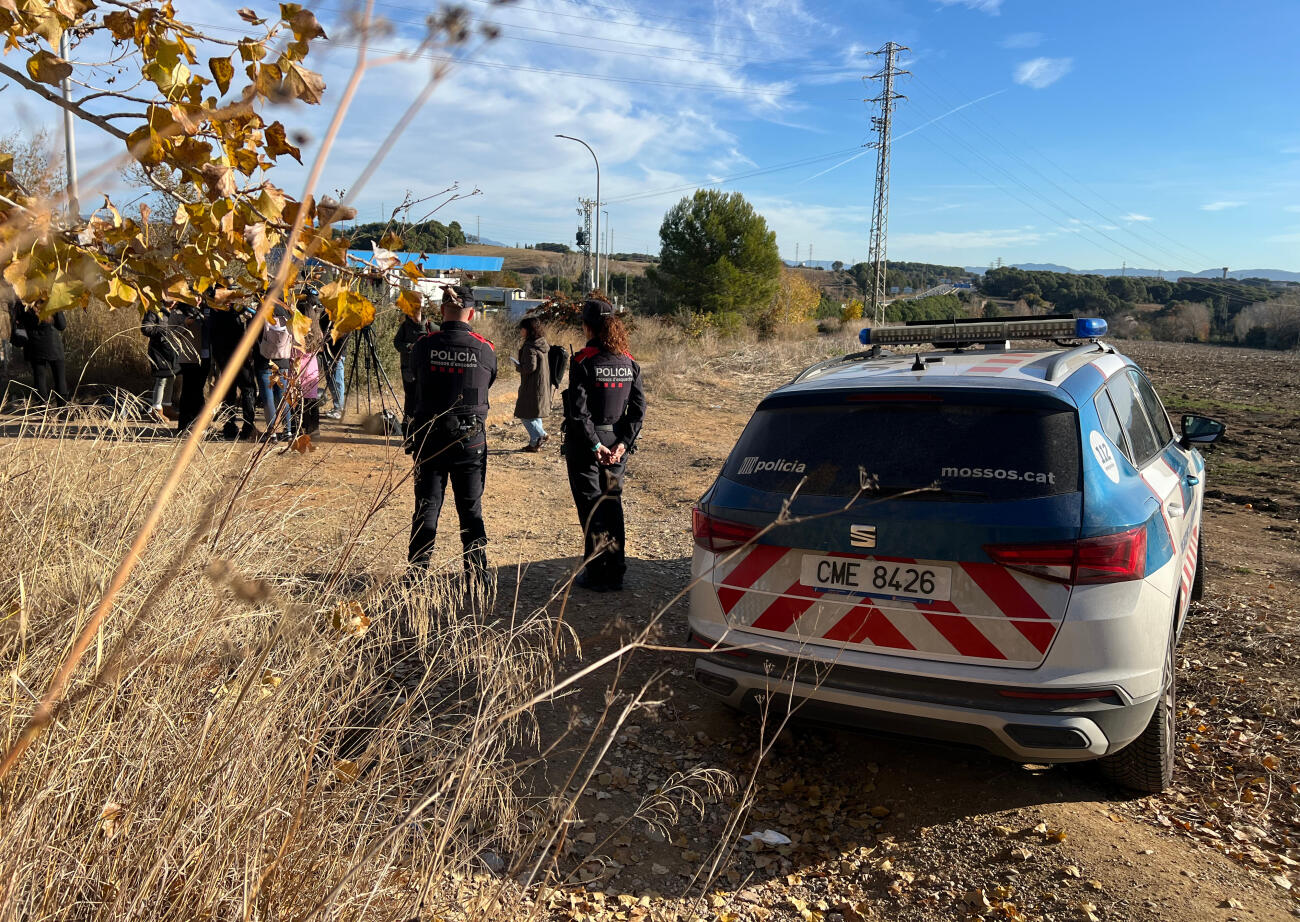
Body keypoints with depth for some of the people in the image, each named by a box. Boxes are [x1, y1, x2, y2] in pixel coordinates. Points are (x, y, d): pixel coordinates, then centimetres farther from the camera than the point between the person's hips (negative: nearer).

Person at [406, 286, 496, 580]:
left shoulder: (423, 346, -7)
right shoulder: (485, 349, -7)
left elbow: (415, 377, 9)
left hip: (429, 437, 0)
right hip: (471, 439, 0)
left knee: (427, 506, 9)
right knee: (471, 507, 11)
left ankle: (417, 571, 12)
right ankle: (476, 572, 15)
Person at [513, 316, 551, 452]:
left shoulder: (530, 347, -18)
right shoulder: (544, 345, 8)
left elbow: (530, 367, -24)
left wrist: (519, 368, -5)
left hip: (532, 387, -9)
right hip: (544, 387, 9)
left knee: (526, 415, 2)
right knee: (535, 414, 17)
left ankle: (542, 435, -2)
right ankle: (535, 443, 19)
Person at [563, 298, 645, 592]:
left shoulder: (583, 362, -13)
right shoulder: (629, 363, 2)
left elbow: (578, 410, -18)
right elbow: (639, 407, 0)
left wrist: (594, 445, -14)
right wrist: (623, 442, -3)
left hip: (585, 443, -5)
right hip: (617, 444, 5)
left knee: (591, 507, 4)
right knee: (612, 503, 15)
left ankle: (597, 574, 9)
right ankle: (616, 571, 21)